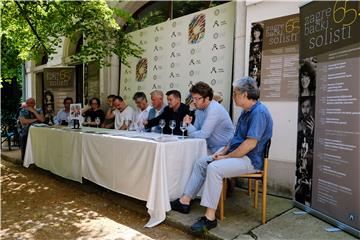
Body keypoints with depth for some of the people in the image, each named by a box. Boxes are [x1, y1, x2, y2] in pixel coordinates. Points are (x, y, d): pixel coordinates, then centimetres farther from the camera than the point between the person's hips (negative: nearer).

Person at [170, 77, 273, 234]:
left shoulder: (258, 112, -18)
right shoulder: (246, 111, 15)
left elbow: (250, 143, -25)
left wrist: (227, 157, -18)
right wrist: (223, 152, 8)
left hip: (250, 159, -10)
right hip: (236, 154, 10)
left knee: (214, 168, -30)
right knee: (200, 162, 3)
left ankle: (210, 217, -23)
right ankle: (184, 202, 4)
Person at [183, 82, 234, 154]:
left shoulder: (214, 109, -21)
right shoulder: (199, 109, 5)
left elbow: (203, 134, -21)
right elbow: (196, 130, 5)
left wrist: (189, 133, -7)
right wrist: (189, 124, -13)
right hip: (211, 148, 7)